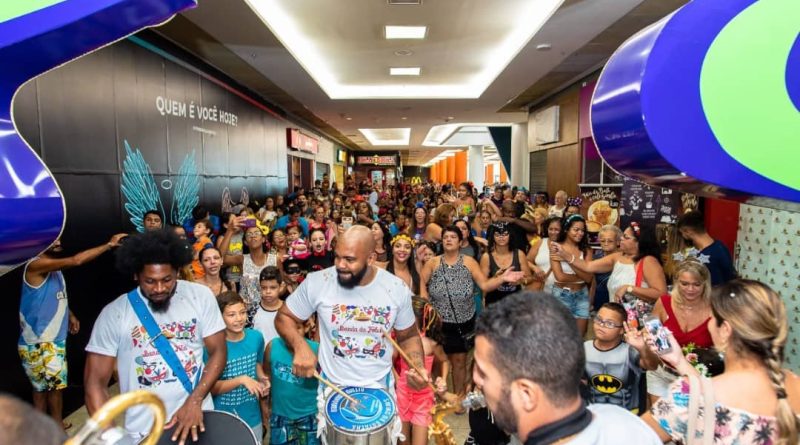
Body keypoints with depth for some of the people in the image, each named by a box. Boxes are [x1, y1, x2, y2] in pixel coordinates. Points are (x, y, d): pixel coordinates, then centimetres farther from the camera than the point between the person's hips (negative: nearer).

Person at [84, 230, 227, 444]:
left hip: (197, 418, 1)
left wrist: (195, 401, -17)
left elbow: (218, 351, -5)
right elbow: (95, 383, -7)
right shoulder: (114, 313, -10)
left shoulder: (200, 296, -8)